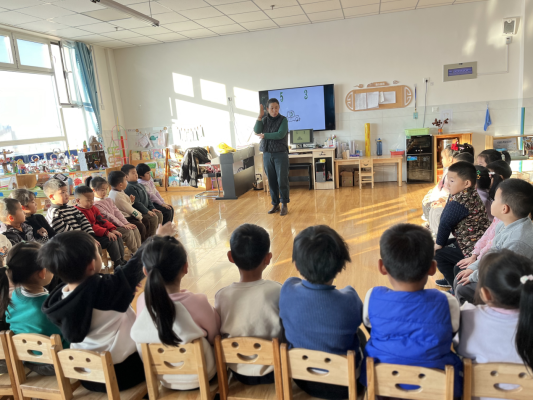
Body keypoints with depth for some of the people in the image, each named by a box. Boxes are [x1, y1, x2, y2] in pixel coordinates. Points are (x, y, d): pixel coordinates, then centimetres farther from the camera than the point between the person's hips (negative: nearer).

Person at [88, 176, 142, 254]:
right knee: (128, 232, -23)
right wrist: (123, 225, -20)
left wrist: (126, 223, -5)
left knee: (135, 229, -7)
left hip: (117, 224, 9)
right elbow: (108, 216, -18)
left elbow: (117, 212, 8)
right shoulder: (95, 204, -13)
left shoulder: (108, 200, 15)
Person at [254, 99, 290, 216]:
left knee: (282, 181, -5)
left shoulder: (283, 120, -4)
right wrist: (260, 116, -12)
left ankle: (284, 205, 7)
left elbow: (280, 135, -17)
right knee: (271, 181, 7)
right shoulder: (264, 120, 8)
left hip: (281, 154, -4)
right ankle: (275, 204, 17)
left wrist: (264, 135, -10)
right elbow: (257, 131, -7)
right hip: (267, 155, 4)